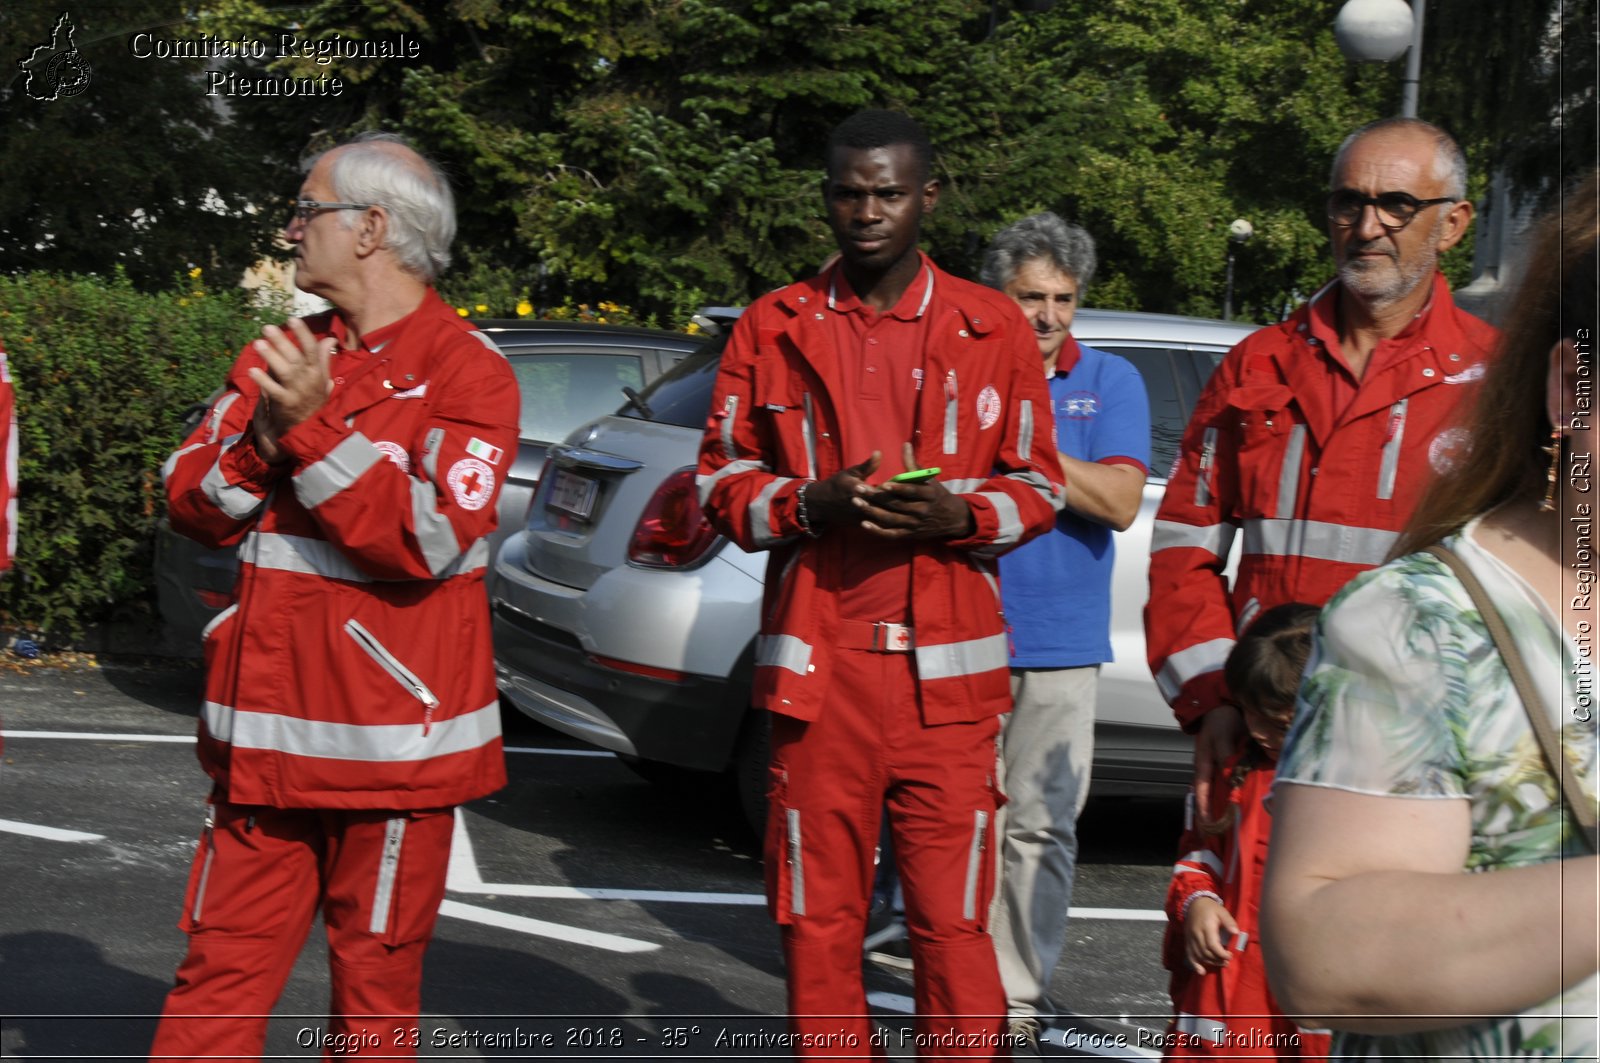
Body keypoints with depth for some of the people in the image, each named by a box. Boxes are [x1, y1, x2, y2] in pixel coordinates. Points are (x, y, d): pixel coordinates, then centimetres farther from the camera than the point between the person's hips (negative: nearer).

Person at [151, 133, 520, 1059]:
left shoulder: (466, 372, -6)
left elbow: (427, 541, -17)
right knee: (222, 967, 6)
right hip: (264, 730, 5)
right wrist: (264, 438, -11)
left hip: (390, 739, -5)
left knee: (376, 988, 5)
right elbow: (192, 505, 8)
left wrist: (316, 428, -21)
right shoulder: (286, 355, 14)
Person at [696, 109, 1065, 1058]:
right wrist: (810, 503, -9)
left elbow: (1039, 486, 10)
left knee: (952, 919, -3)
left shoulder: (993, 328, 7)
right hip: (817, 666, 1)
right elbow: (723, 478, 11)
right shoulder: (774, 328, 9)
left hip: (946, 668, -1)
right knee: (817, 917, 4)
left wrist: (960, 515, -10)